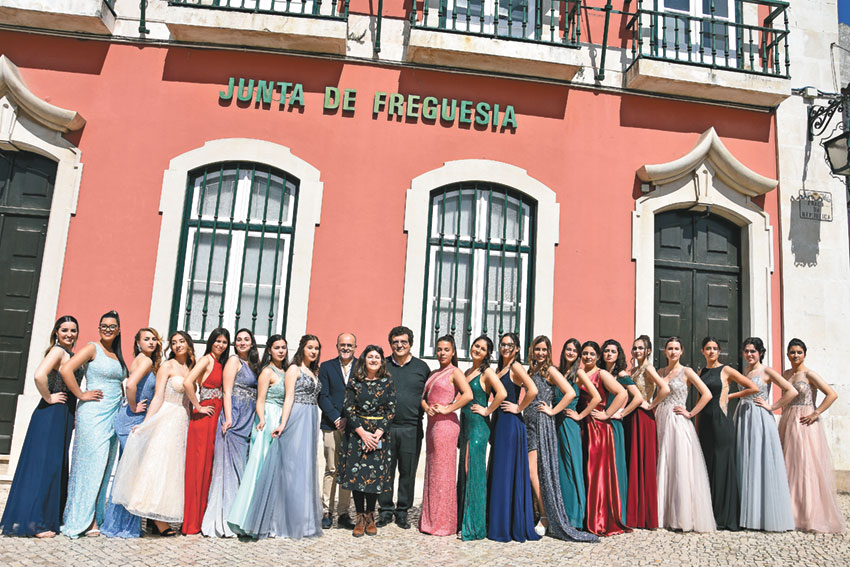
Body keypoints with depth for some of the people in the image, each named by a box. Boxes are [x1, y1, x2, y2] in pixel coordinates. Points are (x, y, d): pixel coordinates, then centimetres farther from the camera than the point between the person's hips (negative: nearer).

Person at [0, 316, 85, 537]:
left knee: (57, 467, 12)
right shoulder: (57, 351, -10)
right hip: (50, 415, -9)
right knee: (44, 465, -5)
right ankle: (33, 522, 1)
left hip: (64, 417, 9)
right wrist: (48, 398, -16)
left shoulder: (72, 355, 16)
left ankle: (50, 519, 20)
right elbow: (39, 375, -28)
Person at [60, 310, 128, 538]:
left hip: (113, 416, 7)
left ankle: (94, 517, 16)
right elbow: (65, 370, -17)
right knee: (92, 464, -7)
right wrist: (81, 395, -13)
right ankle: (85, 520, 1)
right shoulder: (92, 348, -5)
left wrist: (121, 393, 11)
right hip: (93, 414, -7)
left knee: (104, 467, 8)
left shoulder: (117, 356, 17)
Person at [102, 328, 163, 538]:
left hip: (135, 422, 9)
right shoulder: (145, 360, -11)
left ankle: (117, 523, 21)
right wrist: (134, 408, -15)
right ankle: (120, 525, 3)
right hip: (132, 421, -9)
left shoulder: (142, 361, 16)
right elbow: (131, 384, -26)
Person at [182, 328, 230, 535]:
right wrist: (198, 407, -14)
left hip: (215, 419, 8)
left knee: (209, 467, 10)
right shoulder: (207, 359, -8)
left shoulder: (220, 363, 17)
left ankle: (201, 517, 18)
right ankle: (191, 522, 3)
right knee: (199, 466, -4)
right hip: (205, 418, -8)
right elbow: (187, 382, -22)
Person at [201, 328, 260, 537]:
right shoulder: (234, 360, -3)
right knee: (231, 465, -7)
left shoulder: (251, 364, 18)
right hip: (235, 419, -8)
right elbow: (227, 391, -11)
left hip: (247, 421, 8)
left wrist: (257, 420, 12)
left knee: (241, 465, 9)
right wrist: (228, 418, -19)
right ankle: (224, 520, -4)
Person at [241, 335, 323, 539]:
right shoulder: (294, 369, -2)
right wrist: (283, 424, -19)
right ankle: (285, 522, 0)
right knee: (292, 468, -6)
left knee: (306, 469, 9)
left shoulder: (314, 372, 18)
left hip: (310, 423, 7)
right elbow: (289, 398, -10)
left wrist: (314, 431, 13)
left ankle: (302, 521, 16)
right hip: (296, 420, -7)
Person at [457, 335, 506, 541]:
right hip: (466, 425, 8)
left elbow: (502, 393, -25)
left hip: (478, 426, -8)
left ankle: (473, 526, 0)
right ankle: (463, 521, 19)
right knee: (464, 471, 11)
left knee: (474, 472, -6)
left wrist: (487, 411, -15)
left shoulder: (487, 372, -8)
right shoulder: (468, 371, 15)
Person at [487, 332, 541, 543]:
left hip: (511, 423, -9)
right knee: (498, 471, 11)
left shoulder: (516, 367, -10)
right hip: (499, 422, 9)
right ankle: (499, 523, 20)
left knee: (508, 472, -5)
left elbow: (532, 391, -24)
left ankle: (512, 526, 4)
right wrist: (490, 411, 7)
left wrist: (519, 408, -14)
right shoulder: (499, 369, 16)